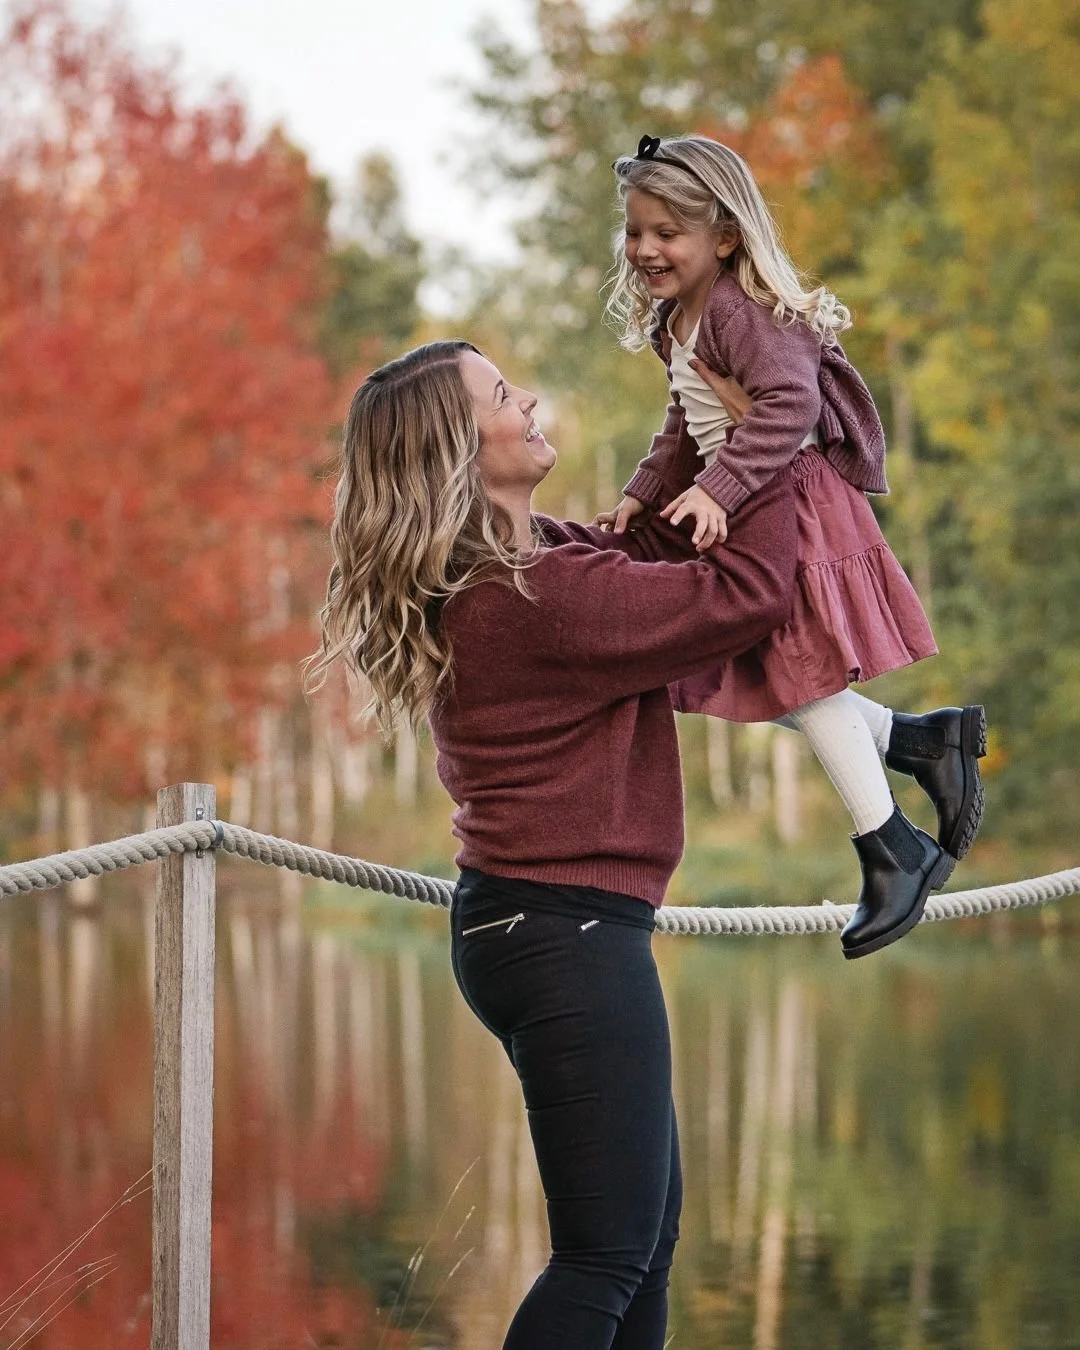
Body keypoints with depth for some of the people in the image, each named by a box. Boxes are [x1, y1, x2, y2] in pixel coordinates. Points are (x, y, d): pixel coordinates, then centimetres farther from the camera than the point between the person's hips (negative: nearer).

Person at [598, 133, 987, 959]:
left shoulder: (740, 311, -21)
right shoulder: (672, 322, 11)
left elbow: (789, 403, -34)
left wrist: (717, 490, -39)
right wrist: (643, 494, 13)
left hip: (794, 502, -10)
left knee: (803, 673, -7)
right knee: (780, 677, 12)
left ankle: (895, 851, 3)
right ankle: (927, 742, 25)